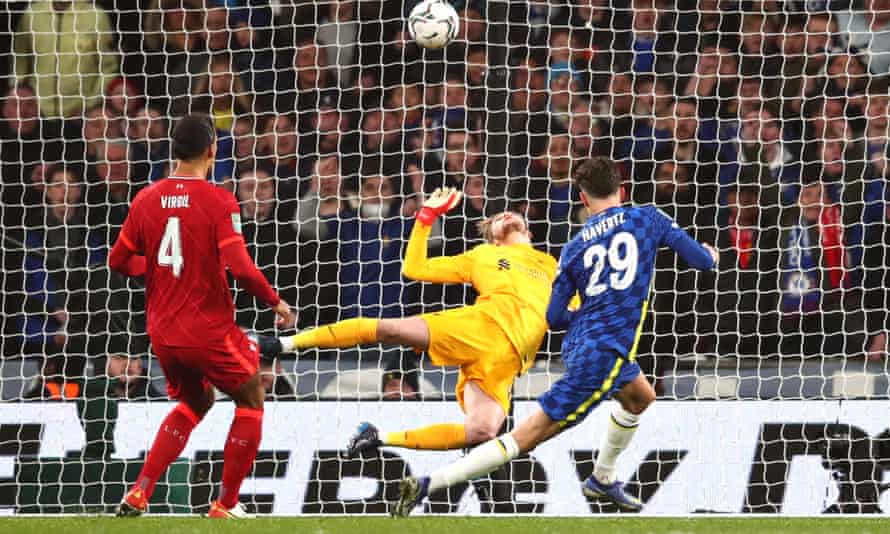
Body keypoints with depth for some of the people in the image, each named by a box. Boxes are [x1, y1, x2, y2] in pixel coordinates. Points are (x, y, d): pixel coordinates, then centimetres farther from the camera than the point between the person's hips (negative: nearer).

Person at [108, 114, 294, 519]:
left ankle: (138, 495, 15)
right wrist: (276, 302, -8)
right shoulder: (218, 201, -15)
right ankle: (225, 506, 15)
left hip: (162, 332, 6)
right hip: (209, 330, -6)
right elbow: (240, 268, -22)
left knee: (195, 403, 27)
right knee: (251, 399, 17)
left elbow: (119, 261, 7)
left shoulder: (146, 199, 0)